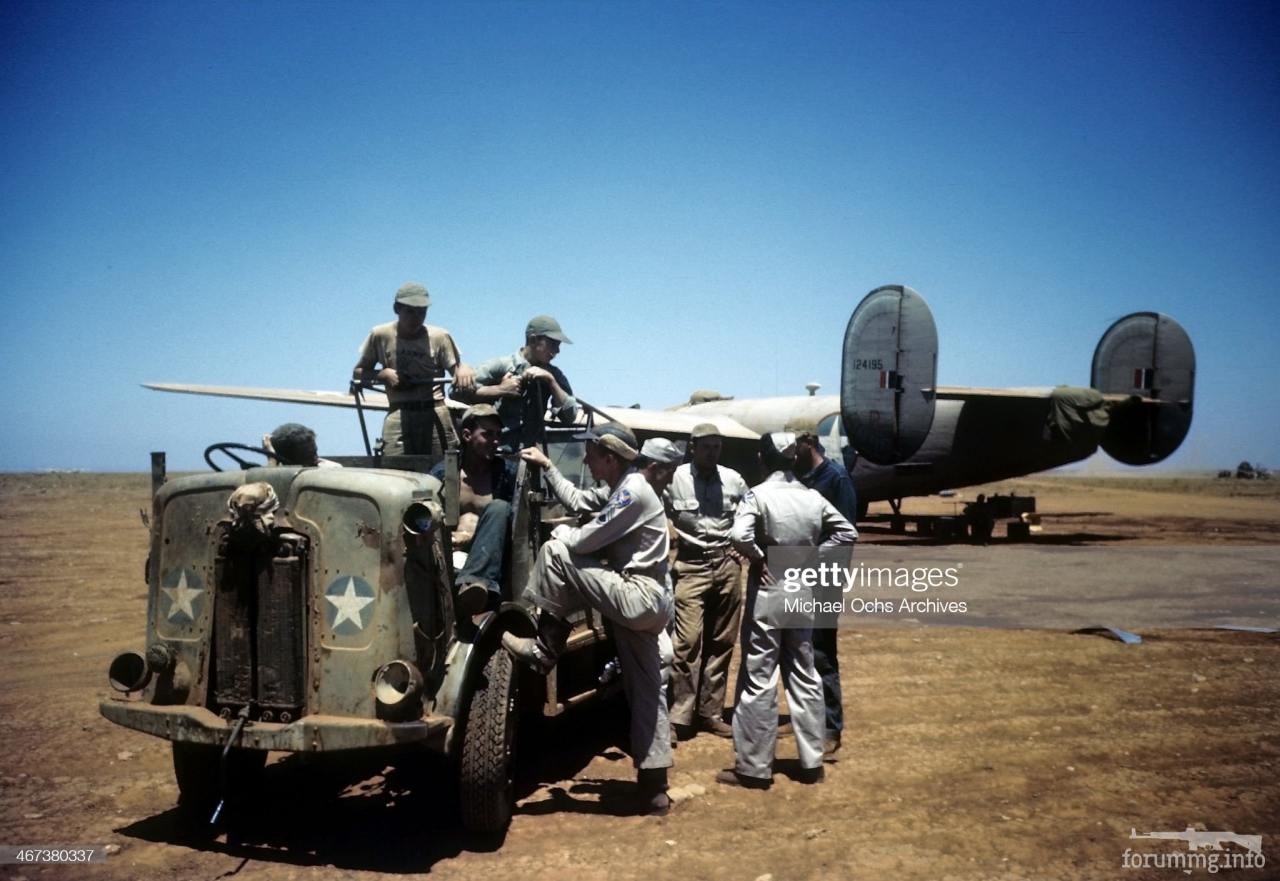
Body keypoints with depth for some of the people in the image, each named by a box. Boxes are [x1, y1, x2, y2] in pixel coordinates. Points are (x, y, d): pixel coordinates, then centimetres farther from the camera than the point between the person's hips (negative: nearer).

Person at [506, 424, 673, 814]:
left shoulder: (632, 493, -15)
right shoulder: (619, 489, 15)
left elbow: (582, 542, -15)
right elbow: (576, 499, 30)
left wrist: (560, 531, 6)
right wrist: (547, 466, 30)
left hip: (638, 598, -10)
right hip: (642, 603, 10)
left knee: (555, 551, -9)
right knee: (646, 693, 11)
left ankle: (543, 650, -1)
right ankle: (653, 789, 16)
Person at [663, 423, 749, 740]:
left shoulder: (734, 480, 5)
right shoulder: (674, 478, -6)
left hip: (727, 565, 4)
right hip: (692, 566, -4)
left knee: (721, 642, 8)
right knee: (688, 641, -10)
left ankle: (711, 712, 18)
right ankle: (681, 716, -4)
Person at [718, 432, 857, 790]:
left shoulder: (759, 494, -13)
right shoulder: (812, 497, 3)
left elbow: (741, 535, -29)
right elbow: (847, 532, 7)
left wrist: (759, 560, -12)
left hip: (767, 593, -5)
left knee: (758, 681, 1)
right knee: (804, 677, 14)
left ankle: (754, 768, 7)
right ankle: (811, 762, 20)